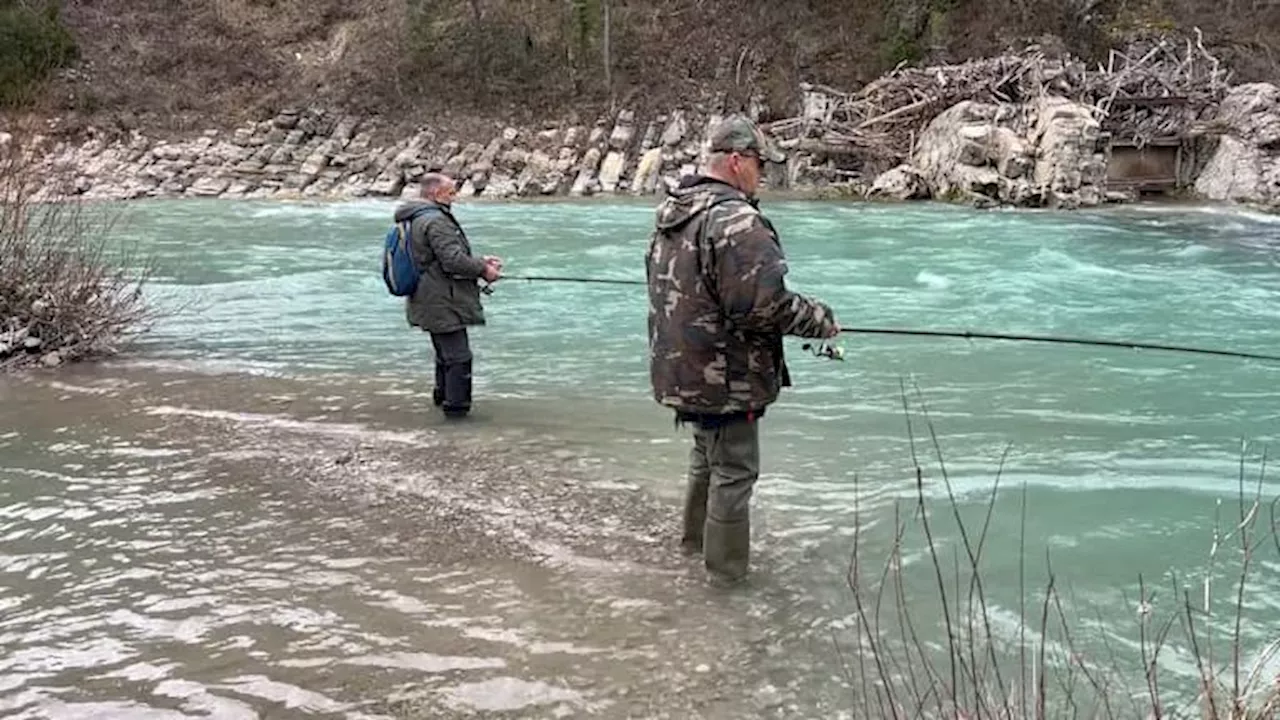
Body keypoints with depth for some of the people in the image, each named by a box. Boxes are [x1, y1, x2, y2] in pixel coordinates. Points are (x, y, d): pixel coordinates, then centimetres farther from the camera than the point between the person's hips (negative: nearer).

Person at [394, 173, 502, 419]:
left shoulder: (416, 220, 16)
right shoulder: (435, 221, -20)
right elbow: (453, 260, -25)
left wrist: (480, 261, 12)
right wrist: (483, 270, -11)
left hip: (432, 303, 11)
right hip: (443, 303, -11)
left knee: (446, 353, 24)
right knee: (458, 355, -5)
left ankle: (443, 396, 36)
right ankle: (456, 406, -1)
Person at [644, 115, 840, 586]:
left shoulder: (670, 214, 7)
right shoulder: (735, 220, -23)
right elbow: (765, 304, -26)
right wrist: (821, 320, -10)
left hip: (682, 370, 10)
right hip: (725, 378, -9)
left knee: (707, 456, 27)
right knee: (734, 471, 5)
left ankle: (695, 540, 43)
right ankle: (726, 569, 16)